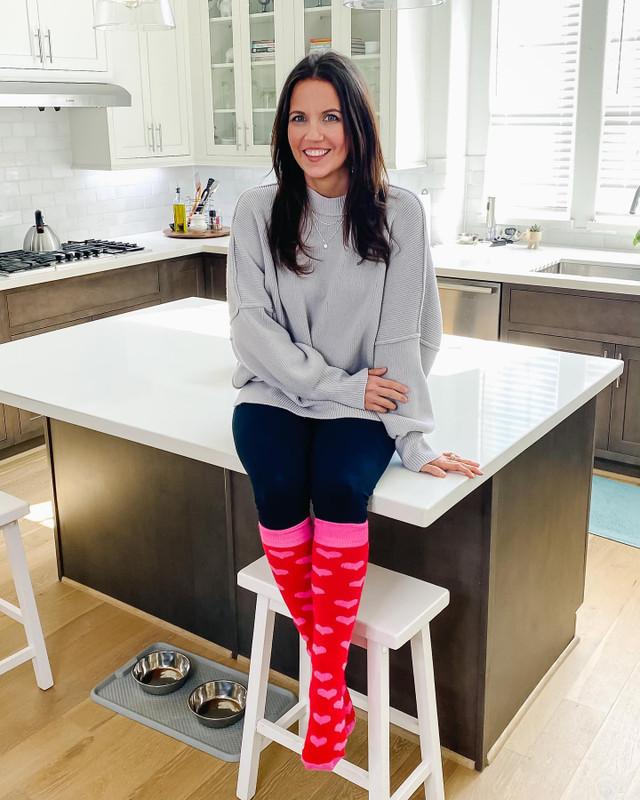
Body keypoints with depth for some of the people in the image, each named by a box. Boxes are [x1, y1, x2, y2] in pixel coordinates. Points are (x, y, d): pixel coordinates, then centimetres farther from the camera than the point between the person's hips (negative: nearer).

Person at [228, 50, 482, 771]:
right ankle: (329, 661, -7)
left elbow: (402, 334, -6)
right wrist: (337, 385, -15)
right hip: (276, 391, 1)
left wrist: (412, 439, -13)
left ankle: (326, 679, -13)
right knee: (278, 483, -28)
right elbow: (252, 323, -6)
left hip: (362, 396, -1)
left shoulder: (399, 212, -3)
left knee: (340, 484, -30)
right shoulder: (258, 211, 0)